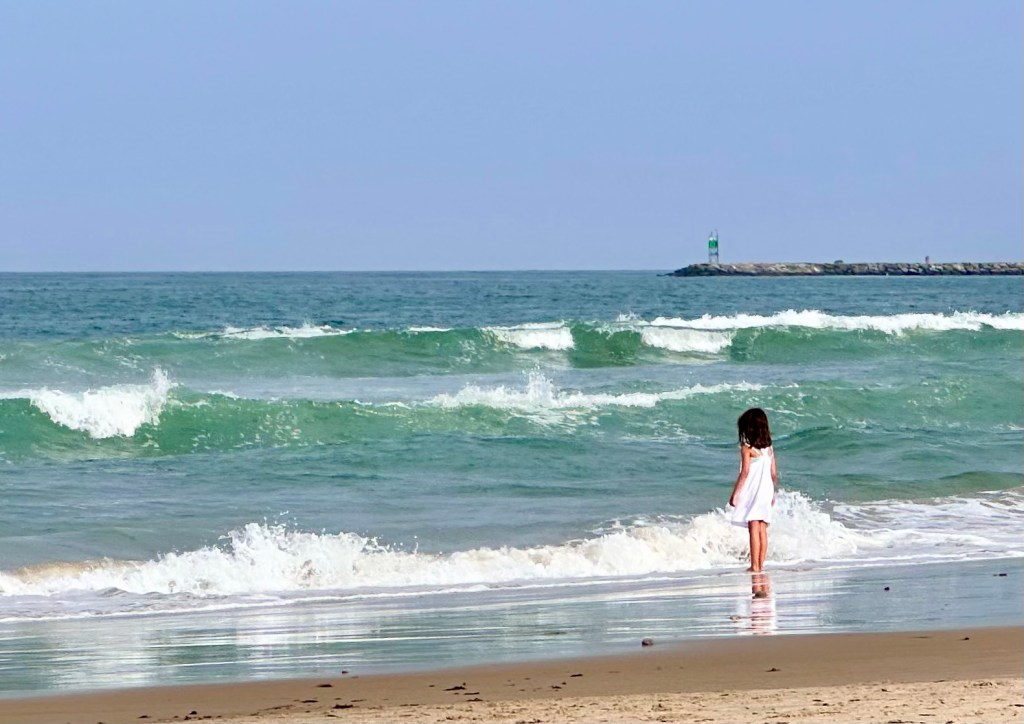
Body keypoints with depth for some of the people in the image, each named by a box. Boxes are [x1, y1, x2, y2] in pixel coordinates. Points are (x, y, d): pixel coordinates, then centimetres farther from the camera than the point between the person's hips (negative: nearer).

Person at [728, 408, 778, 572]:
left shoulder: (747, 447, -9)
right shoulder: (769, 448, 9)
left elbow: (745, 472, -14)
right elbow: (774, 474, 10)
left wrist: (735, 493, -10)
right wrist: (772, 494, 22)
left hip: (751, 491, -6)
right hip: (766, 492, 6)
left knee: (753, 529, -6)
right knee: (762, 529, 9)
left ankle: (755, 565, -9)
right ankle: (761, 564, 11)